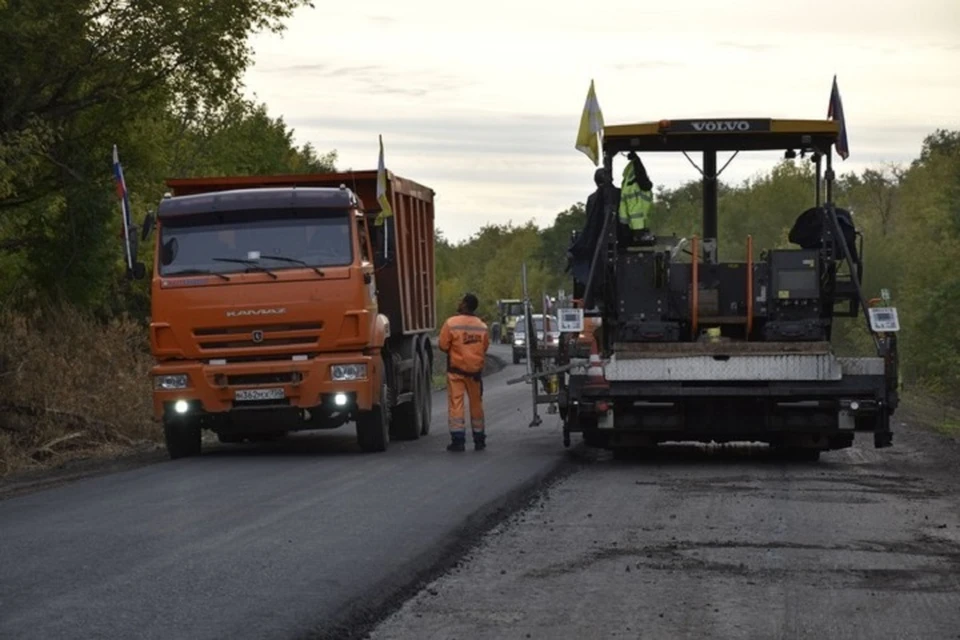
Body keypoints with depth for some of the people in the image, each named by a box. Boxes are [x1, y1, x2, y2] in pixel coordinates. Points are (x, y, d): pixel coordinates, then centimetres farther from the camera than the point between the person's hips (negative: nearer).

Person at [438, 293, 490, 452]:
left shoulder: (451, 323, -11)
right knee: (476, 404, 13)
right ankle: (479, 440, 19)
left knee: (456, 404, -2)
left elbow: (443, 346, -9)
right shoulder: (482, 326, 2)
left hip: (456, 369, -4)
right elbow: (485, 347, 8)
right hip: (475, 370, 4)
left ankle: (458, 440, -8)